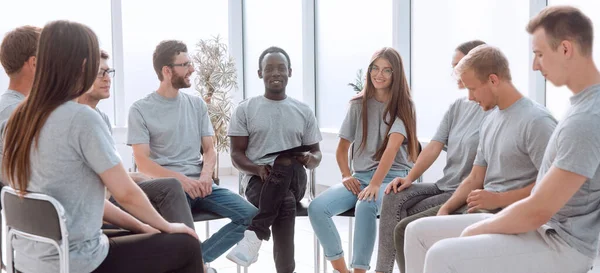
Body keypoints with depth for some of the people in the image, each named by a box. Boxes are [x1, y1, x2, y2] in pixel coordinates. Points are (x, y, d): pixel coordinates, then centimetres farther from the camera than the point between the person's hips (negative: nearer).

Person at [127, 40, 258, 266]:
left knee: (249, 215, -17)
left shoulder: (197, 104, 14)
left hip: (200, 184, 5)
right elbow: (143, 163, -6)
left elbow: (209, 149, 13)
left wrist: (206, 175, -10)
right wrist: (180, 179, -20)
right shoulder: (140, 109, 0)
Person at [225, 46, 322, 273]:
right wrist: (257, 169, -19)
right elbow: (236, 155, 4)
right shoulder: (245, 110, 8)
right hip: (258, 181, -2)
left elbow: (315, 152, 17)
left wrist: (311, 159, -10)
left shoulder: (304, 111, 14)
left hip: (294, 180, 2)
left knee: (286, 162, -37)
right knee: (286, 203, -38)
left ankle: (256, 234, -32)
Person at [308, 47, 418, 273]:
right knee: (317, 208, -22)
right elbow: (342, 147, 14)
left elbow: (392, 147, -18)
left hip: (392, 177, -4)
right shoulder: (358, 105, 9)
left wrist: (375, 184, -30)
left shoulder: (403, 106, -4)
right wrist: (346, 175, -4)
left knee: (365, 206, -38)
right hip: (360, 176, 4)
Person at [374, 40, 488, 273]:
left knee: (412, 215, -21)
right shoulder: (457, 107, 14)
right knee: (395, 197, -15)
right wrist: (410, 178, -6)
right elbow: (434, 147, 5)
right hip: (445, 186, 7)